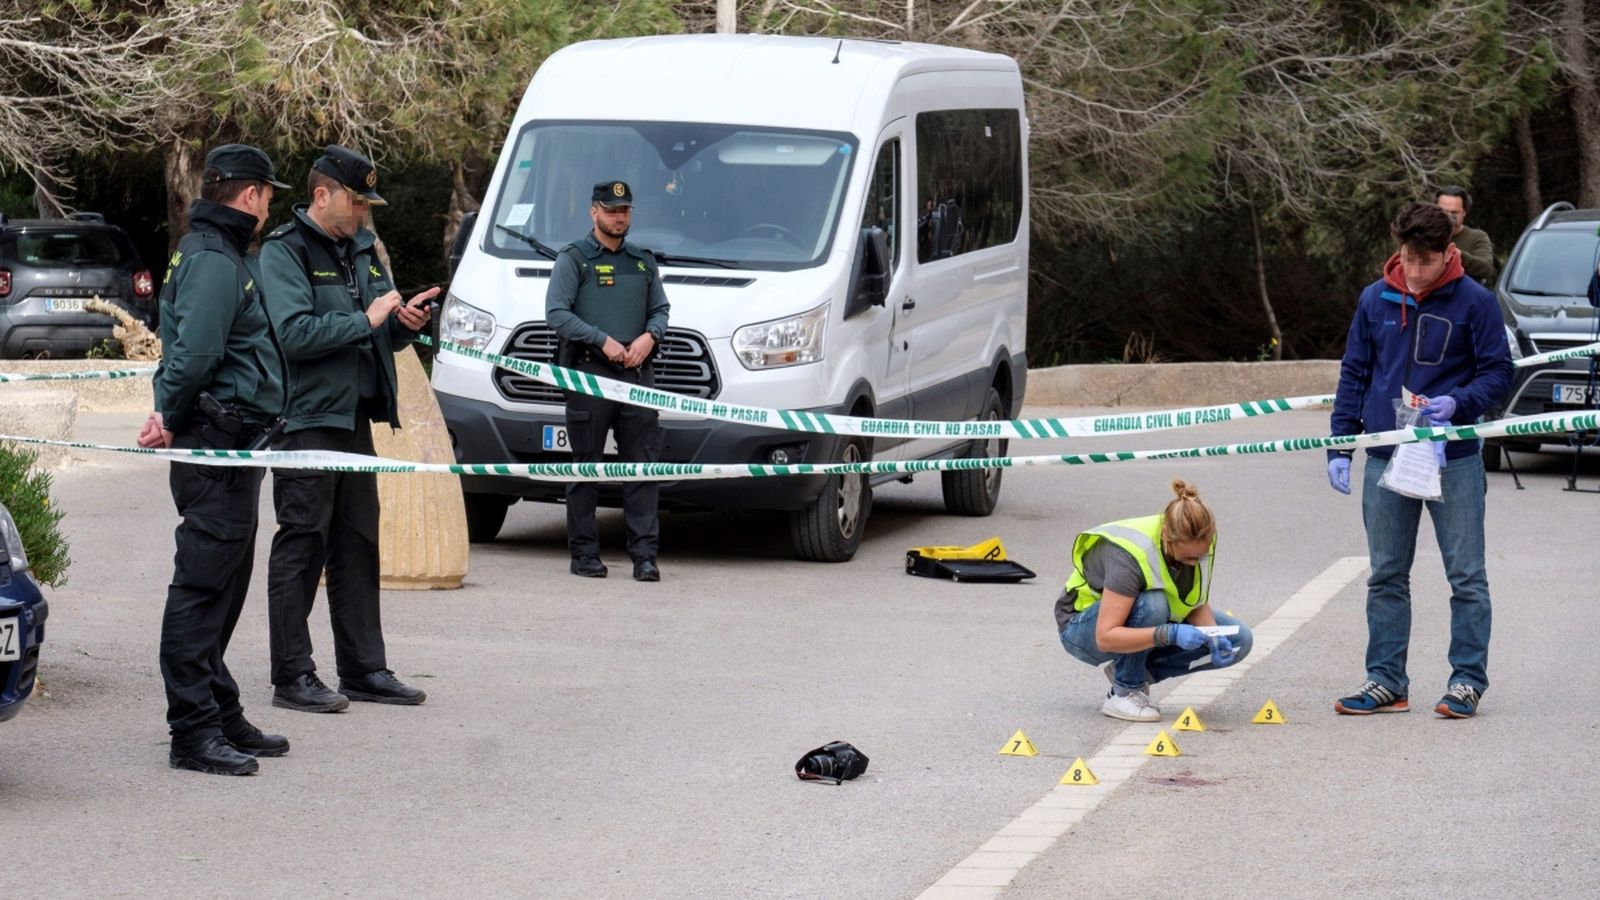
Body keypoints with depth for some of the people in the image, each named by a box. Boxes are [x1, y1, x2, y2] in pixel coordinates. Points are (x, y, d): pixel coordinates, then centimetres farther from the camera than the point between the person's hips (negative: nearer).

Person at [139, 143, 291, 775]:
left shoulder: (216, 254, 19)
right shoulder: (213, 261, -15)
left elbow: (190, 355, 21)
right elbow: (195, 354, -25)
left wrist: (173, 418, 7)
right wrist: (174, 421, -11)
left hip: (230, 445, 11)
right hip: (217, 446, -11)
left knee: (219, 590, 16)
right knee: (202, 588, -8)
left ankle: (222, 717, 25)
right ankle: (194, 733, -7)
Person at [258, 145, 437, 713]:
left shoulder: (361, 249, 17)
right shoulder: (285, 251, -8)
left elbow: (383, 337, 23)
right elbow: (293, 333, -21)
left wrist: (405, 323, 1)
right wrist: (366, 320, -18)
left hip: (355, 419, 8)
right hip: (306, 419, -8)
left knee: (358, 547, 12)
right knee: (302, 547, -5)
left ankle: (364, 669, 18)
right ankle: (293, 677, -2)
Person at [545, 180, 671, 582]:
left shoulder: (643, 262, 19)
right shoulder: (573, 259, 4)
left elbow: (661, 309, 22)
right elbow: (556, 313, -5)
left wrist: (649, 336, -1)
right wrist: (603, 341, -13)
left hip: (637, 373, 4)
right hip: (588, 374, -4)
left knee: (643, 465, -3)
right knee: (586, 467, 0)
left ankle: (645, 555, -5)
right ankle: (584, 554, 5)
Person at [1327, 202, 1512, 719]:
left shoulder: (1474, 302, -6)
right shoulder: (1375, 300, 4)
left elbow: (1498, 374, -2)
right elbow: (1354, 375, 10)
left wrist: (1458, 403, -20)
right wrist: (1339, 447, 5)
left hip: (1454, 461, -3)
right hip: (1385, 461, 3)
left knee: (1466, 577, 2)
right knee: (1386, 578, 9)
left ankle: (1467, 681, 10)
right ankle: (1386, 681, 16)